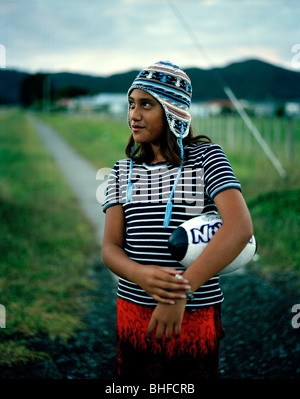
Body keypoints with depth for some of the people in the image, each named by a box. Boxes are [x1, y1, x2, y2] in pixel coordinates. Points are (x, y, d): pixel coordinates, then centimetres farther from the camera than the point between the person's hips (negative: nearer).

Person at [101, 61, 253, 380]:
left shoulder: (206, 158, -5)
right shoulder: (124, 171, 7)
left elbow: (241, 227, -21)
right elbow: (110, 247, -2)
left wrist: (182, 291, -29)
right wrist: (142, 275, -25)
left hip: (195, 316, -3)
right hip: (132, 313, 4)